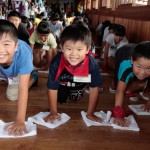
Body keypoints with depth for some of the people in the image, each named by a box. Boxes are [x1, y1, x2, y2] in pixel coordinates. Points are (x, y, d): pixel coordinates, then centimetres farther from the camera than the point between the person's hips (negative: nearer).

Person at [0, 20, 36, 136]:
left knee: (12, 95, -9)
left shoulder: (23, 54, -46)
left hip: (20, 69, -2)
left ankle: (32, 78, 11)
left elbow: (23, 88, -45)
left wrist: (20, 120, -47)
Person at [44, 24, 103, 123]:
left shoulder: (92, 64, -41)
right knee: (61, 100, 10)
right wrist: (54, 113, -18)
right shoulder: (57, 62, -43)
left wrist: (90, 114, -20)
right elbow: (52, 89, -28)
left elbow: (94, 88, -26)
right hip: (62, 82, 0)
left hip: (79, 82, 1)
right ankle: (65, 91, 40)